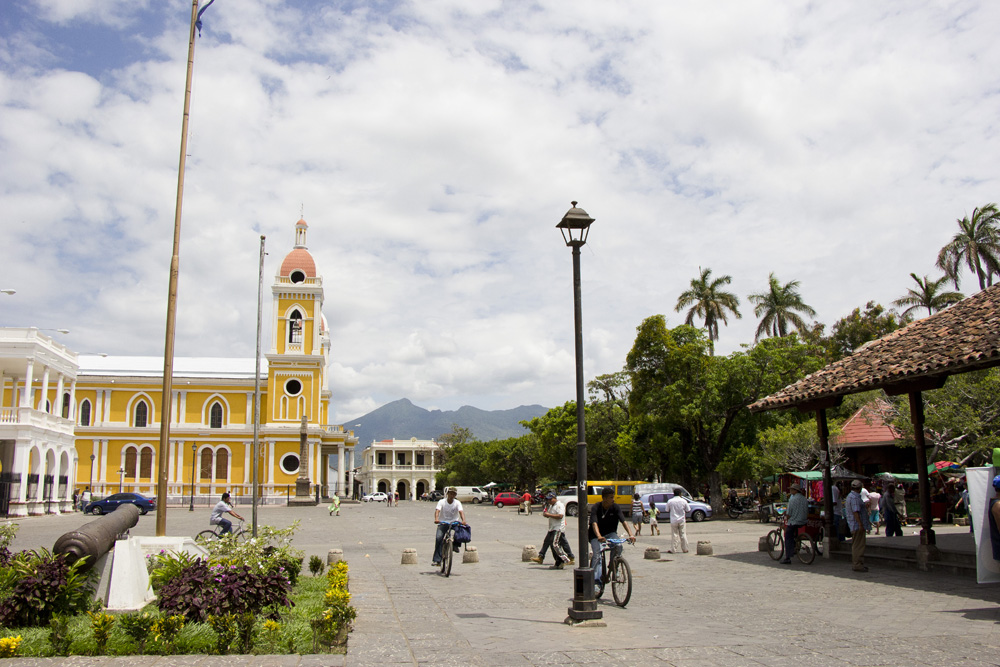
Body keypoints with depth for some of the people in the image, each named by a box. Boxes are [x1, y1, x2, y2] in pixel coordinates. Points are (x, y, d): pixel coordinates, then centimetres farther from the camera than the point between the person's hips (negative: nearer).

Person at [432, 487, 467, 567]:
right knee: (438, 538, -21)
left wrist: (463, 520, -37)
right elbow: (437, 510, -19)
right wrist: (436, 519, -40)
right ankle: (437, 560, -17)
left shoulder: (457, 503, -2)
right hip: (442, 523, -1)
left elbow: (461, 511, -18)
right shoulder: (442, 502, -4)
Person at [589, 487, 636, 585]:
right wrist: (599, 536, -48)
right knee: (596, 556, -21)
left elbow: (624, 521, -20)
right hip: (596, 536, -2)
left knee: (618, 546, -28)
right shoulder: (595, 507, -17)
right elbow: (594, 523, -30)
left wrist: (631, 534, -36)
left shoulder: (615, 508, -9)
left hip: (610, 533, 2)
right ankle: (595, 580, -16)